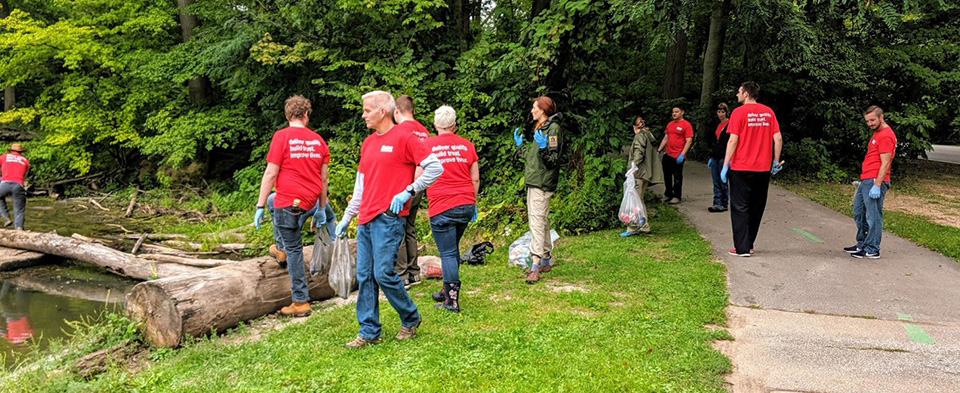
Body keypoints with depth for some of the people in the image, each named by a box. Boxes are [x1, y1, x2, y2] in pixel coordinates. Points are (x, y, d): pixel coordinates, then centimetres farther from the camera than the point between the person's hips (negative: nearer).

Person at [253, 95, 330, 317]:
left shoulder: (282, 136, -9)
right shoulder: (318, 140, 5)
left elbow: (271, 174, -10)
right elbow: (323, 178, 10)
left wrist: (259, 207, -4)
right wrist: (321, 209, 20)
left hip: (289, 201, -6)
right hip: (310, 200, 6)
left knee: (293, 249, 2)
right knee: (273, 201, 33)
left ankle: (300, 302, 7)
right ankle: (282, 250, 38)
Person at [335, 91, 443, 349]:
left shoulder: (404, 138, -6)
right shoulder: (368, 143, 17)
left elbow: (435, 168, -9)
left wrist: (408, 192, -12)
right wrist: (347, 217, 20)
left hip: (388, 218, -8)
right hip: (366, 220, 8)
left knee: (383, 273, -9)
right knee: (364, 277, 6)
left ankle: (410, 319, 13)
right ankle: (369, 332, 15)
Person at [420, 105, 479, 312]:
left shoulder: (427, 145, -2)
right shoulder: (467, 145, 7)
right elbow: (475, 179, 9)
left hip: (442, 207, -4)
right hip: (466, 205, 4)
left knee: (448, 253, 0)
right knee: (453, 248, 19)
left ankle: (452, 301, 1)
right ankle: (448, 291, 29)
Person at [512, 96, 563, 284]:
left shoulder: (553, 128, -11)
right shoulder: (540, 128, 19)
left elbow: (553, 160, -17)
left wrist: (543, 147, -32)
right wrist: (520, 145, 25)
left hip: (542, 182, -10)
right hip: (533, 181, 10)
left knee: (537, 221, -15)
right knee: (541, 220, 14)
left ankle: (535, 265, -17)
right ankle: (546, 261, 22)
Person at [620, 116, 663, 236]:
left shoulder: (640, 136, -7)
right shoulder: (649, 135, 19)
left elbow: (639, 153, -19)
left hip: (639, 173, -10)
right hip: (646, 173, 10)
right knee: (639, 200, 16)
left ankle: (632, 228, -9)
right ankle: (644, 226, 17)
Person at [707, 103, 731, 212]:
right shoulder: (718, 125, 17)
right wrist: (711, 157, 17)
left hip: (724, 157, -7)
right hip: (715, 157, 7)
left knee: (723, 182, -1)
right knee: (716, 183, 4)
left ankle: (723, 205, 5)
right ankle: (717, 203, 5)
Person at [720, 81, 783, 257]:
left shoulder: (739, 112, -7)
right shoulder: (768, 112, 6)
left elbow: (733, 140, -13)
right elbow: (778, 139, 3)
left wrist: (725, 165, -9)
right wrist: (776, 161, 13)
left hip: (741, 169, -4)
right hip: (763, 169, 5)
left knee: (740, 208, 1)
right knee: (756, 208, 14)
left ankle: (742, 248, -2)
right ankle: (749, 244, 21)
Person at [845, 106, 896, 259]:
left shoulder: (886, 136, -12)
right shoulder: (877, 133, 19)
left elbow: (885, 164, -18)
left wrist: (877, 185, -23)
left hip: (874, 182, -11)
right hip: (865, 180, 11)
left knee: (873, 216, -5)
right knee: (859, 213, 17)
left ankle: (872, 250, 0)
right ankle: (862, 244, 26)